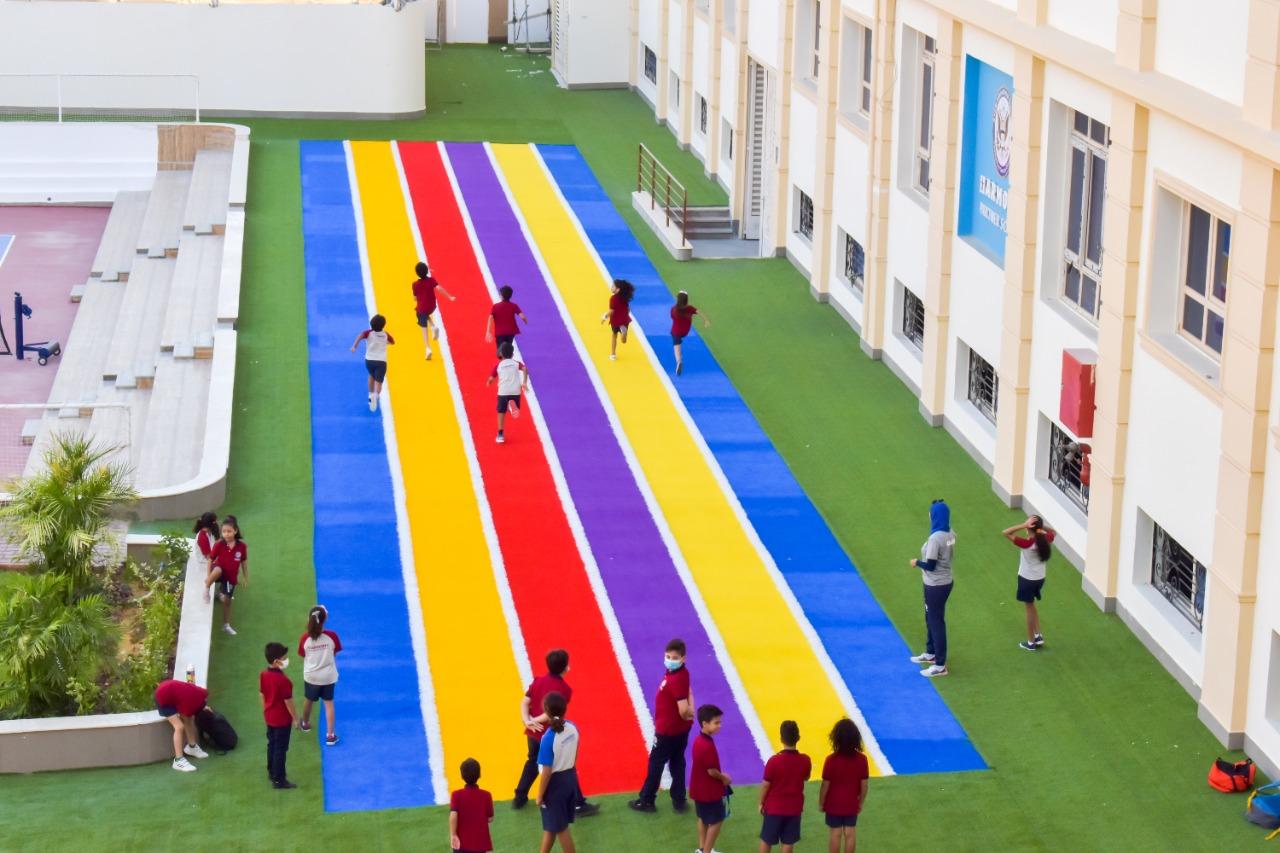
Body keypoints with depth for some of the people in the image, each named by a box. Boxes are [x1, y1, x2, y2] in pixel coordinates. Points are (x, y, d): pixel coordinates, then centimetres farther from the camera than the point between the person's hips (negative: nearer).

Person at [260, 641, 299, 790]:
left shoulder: (263, 675, -5)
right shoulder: (283, 680, -28)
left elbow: (262, 695, 7)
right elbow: (288, 702, -21)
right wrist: (295, 718, -9)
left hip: (269, 717, 8)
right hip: (282, 719, -8)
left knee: (272, 744, 23)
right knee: (280, 749, 3)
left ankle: (272, 772, 38)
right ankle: (278, 780, 10)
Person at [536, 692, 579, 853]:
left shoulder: (549, 739, -28)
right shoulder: (572, 728, -8)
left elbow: (547, 772, -22)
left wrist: (540, 795, -9)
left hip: (555, 782, -7)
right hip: (570, 778, 7)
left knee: (560, 828, 11)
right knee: (551, 824, 22)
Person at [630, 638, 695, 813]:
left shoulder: (675, 680, -32)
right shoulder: (682, 673, -2)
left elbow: (683, 709, -36)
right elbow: (688, 692, 15)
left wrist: (686, 715, -14)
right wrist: (690, 710, 1)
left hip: (668, 730, -8)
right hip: (680, 728, 9)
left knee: (656, 764, 9)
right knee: (677, 763, 18)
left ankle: (646, 801, 22)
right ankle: (679, 800, 26)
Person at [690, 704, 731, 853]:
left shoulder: (699, 740, 1)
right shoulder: (708, 746, -30)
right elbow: (711, 771, -25)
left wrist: (721, 775, 9)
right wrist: (724, 778, -7)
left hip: (700, 788, 10)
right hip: (709, 790, -10)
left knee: (704, 818, 22)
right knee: (717, 821, 5)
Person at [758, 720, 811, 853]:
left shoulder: (774, 761, -20)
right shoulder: (805, 760, -10)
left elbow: (765, 785, -11)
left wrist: (761, 803, 3)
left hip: (774, 807, -2)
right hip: (794, 807, 2)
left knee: (766, 839, 12)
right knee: (788, 841, 9)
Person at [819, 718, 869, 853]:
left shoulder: (831, 760, -20)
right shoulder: (862, 759, -12)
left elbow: (825, 785, -13)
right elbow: (864, 785, -5)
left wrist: (821, 803, 1)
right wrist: (860, 803, 10)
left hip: (834, 804, -2)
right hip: (851, 804, 2)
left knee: (835, 833, 8)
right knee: (850, 833, 11)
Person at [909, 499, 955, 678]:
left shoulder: (935, 538, -26)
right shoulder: (950, 535, 1)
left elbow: (930, 565, -24)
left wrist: (917, 562, -6)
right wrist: (922, 562, 10)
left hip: (936, 586, -9)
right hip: (945, 582, 9)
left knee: (936, 622, 1)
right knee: (931, 618, 25)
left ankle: (940, 665, 9)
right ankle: (931, 653, 41)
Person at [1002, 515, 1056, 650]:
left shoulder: (1026, 543, -27)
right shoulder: (1045, 540, -10)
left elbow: (1005, 533, -31)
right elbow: (1052, 531, 14)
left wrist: (1024, 525, -33)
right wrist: (1041, 525, -3)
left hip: (1027, 579, -6)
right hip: (1040, 579, 6)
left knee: (1030, 609, 9)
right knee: (1032, 606, 26)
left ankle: (1031, 642, 21)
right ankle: (1038, 636, 29)